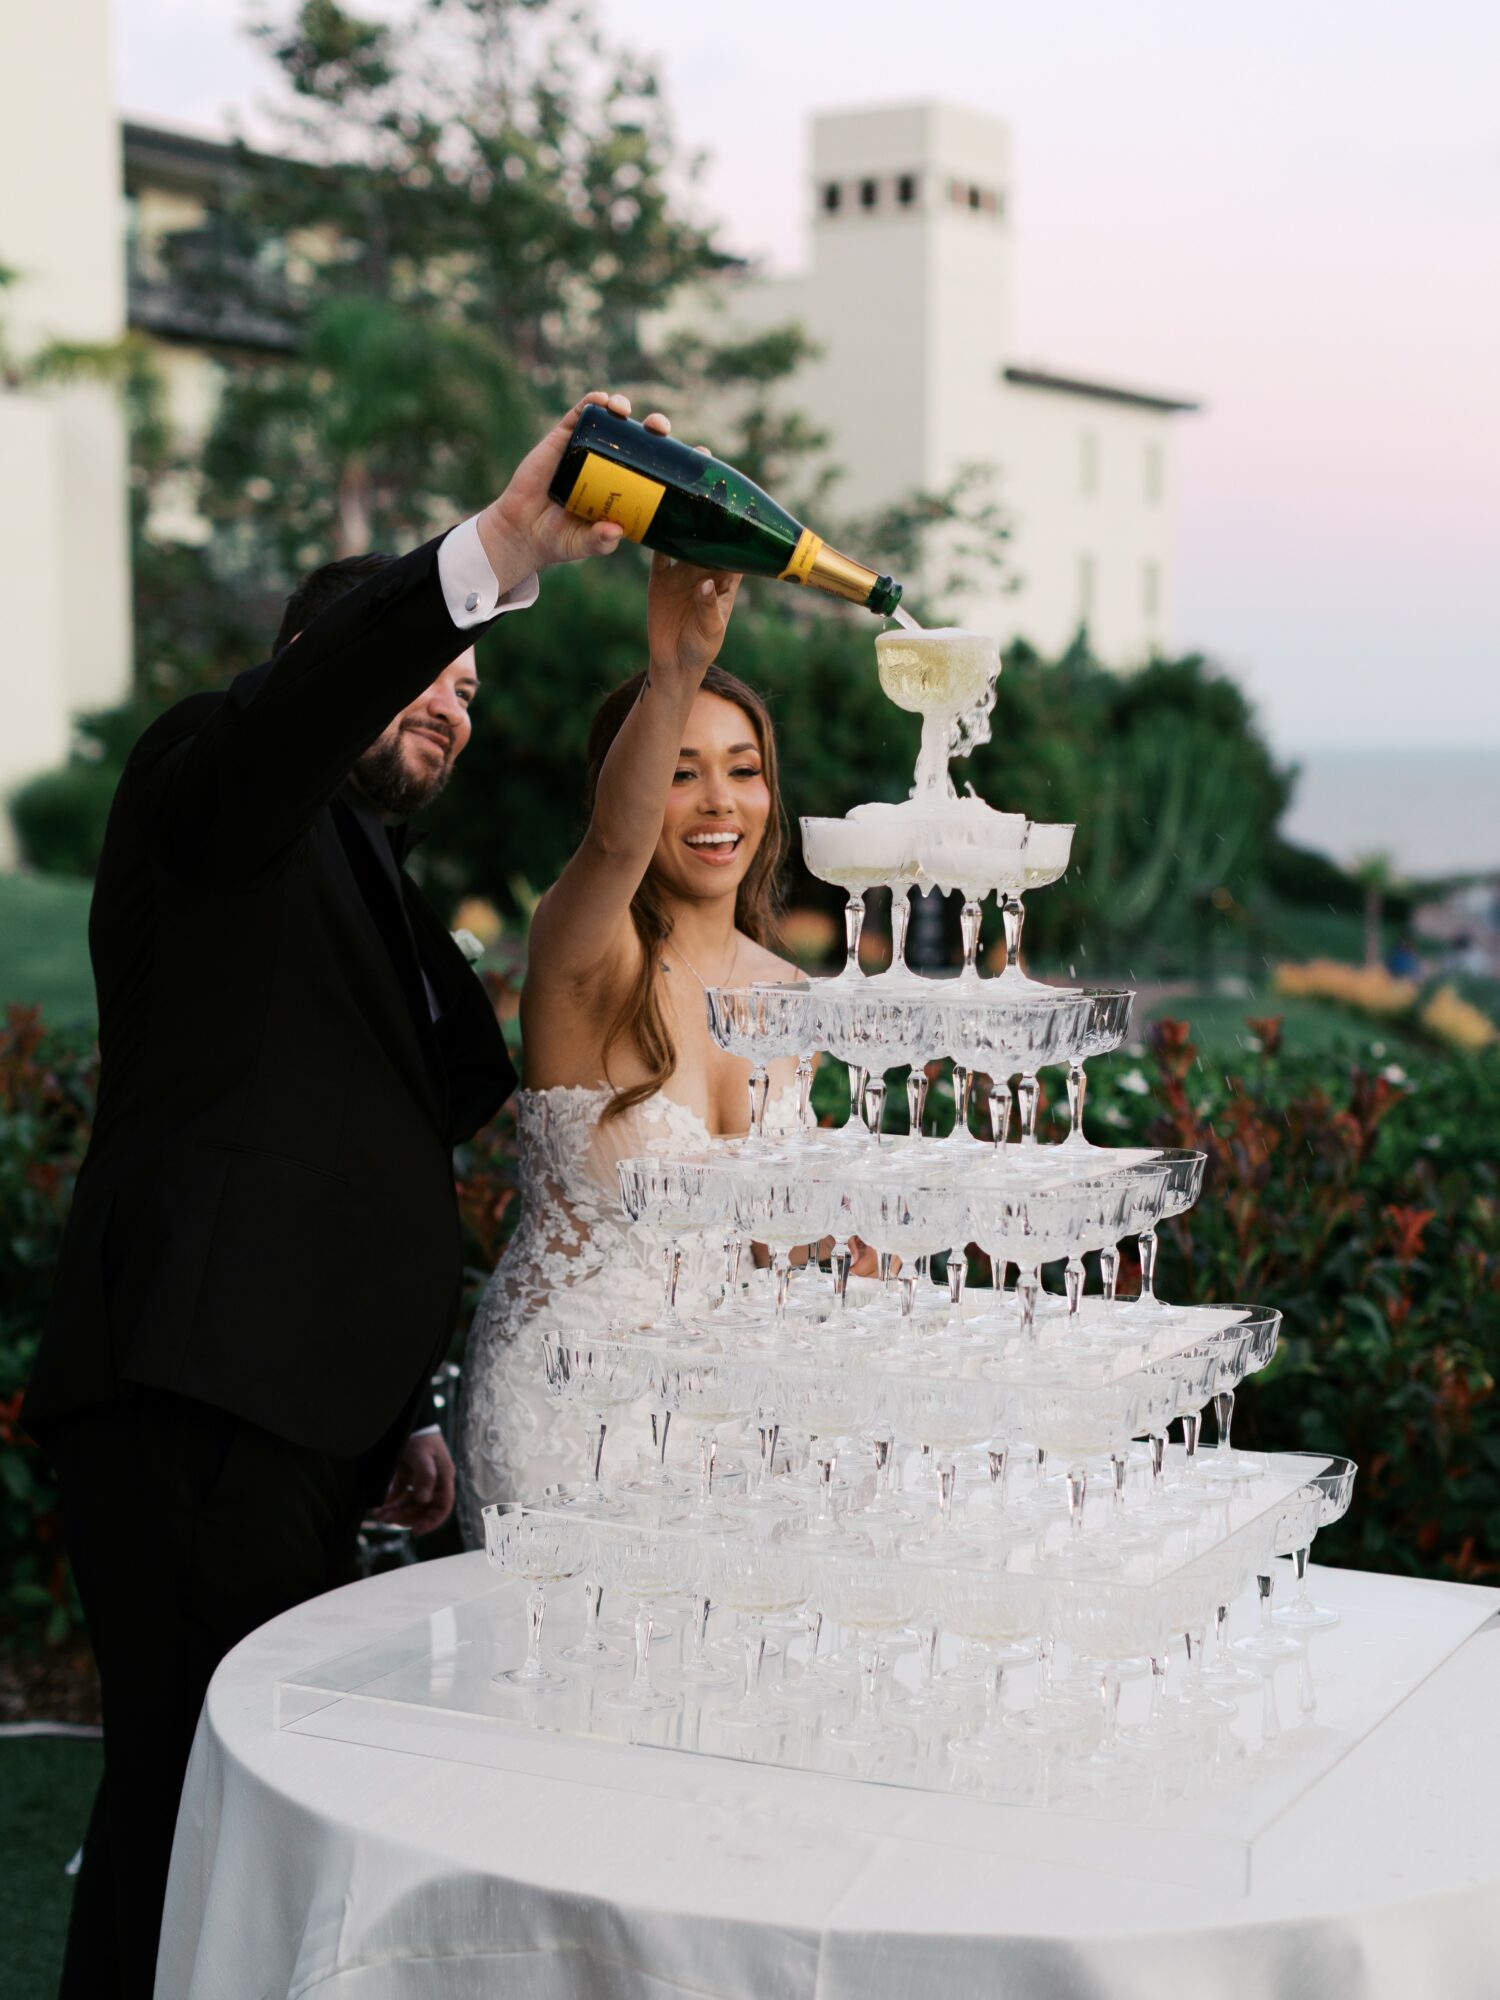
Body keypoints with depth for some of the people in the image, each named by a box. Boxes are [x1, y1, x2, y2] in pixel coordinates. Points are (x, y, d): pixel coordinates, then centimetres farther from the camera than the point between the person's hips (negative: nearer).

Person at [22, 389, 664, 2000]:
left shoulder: (379, 897, 28)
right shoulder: (207, 786, 4)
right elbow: (303, 702, -21)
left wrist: (399, 1419, 20)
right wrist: (504, 548, -32)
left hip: (303, 1424, 8)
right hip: (197, 1402, -8)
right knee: (196, 1796, -11)